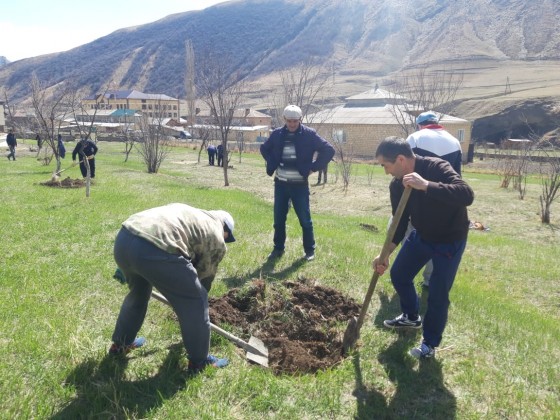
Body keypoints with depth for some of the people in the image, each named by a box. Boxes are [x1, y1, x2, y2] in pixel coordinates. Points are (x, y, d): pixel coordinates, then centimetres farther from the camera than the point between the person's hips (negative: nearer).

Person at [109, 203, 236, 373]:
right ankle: (200, 361, 27)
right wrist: (195, 303, 44)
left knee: (137, 292, 34)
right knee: (195, 302, 13)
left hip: (123, 238, 8)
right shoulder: (217, 240, 16)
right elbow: (204, 278, 26)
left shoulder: (191, 213, 34)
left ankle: (120, 344, 51)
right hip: (155, 250, -8)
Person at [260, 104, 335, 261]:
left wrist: (313, 167, -9)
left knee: (305, 219, 4)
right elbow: (264, 148, 19)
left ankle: (310, 250, 19)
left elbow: (329, 150, -6)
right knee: (279, 219, 10)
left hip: (300, 185, -3)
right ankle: (278, 249, 25)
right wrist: (272, 166, 7)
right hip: (280, 183, 3)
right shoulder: (277, 134, 2)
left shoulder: (309, 134, -7)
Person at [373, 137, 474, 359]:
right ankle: (412, 317, 41)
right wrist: (385, 254, -16)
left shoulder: (437, 168, -30)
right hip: (421, 235, 7)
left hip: (450, 239, -6)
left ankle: (430, 343, 18)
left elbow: (467, 195, -44)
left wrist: (425, 185, -52)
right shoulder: (397, 185, -10)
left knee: (438, 293, -4)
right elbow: (399, 222, -6)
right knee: (398, 274, 14)